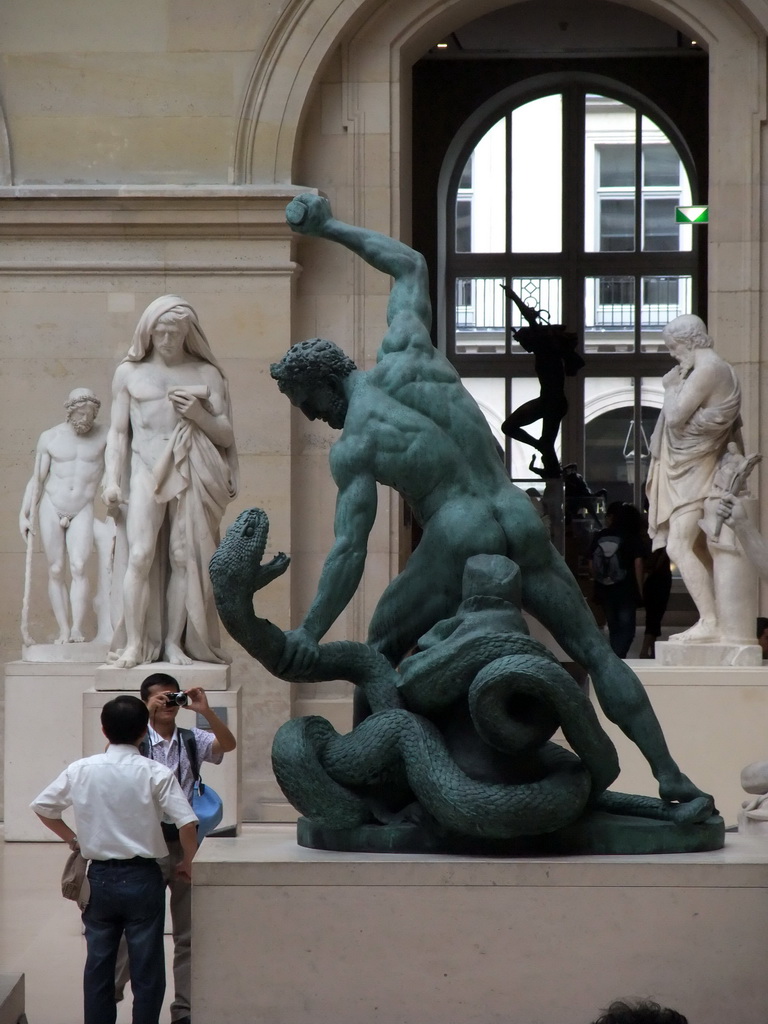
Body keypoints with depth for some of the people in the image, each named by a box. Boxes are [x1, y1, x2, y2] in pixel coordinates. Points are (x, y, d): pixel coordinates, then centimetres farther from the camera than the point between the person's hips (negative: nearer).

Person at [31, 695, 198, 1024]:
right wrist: (187, 863, 2)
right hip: (141, 877, -3)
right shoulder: (156, 773, -10)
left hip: (99, 877, 3)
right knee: (146, 969, 4)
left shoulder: (81, 770, -1)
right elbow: (187, 824, -15)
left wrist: (71, 837, 20)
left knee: (98, 966, 10)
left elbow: (41, 807, 9)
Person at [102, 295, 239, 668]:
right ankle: (134, 643, -12)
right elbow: (118, 432, 12)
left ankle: (173, 642, 1)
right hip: (147, 471, -1)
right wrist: (112, 480, 1)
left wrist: (200, 416, -7)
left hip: (192, 475, 1)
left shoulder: (207, 374, 11)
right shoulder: (129, 372, 12)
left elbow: (227, 435, 12)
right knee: (140, 556, -13)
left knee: (184, 558, -4)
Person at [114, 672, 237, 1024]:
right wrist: (146, 716, -29)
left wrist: (206, 711, -24)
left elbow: (228, 744, -12)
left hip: (186, 843, 3)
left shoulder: (192, 740, 2)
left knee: (188, 934, 9)